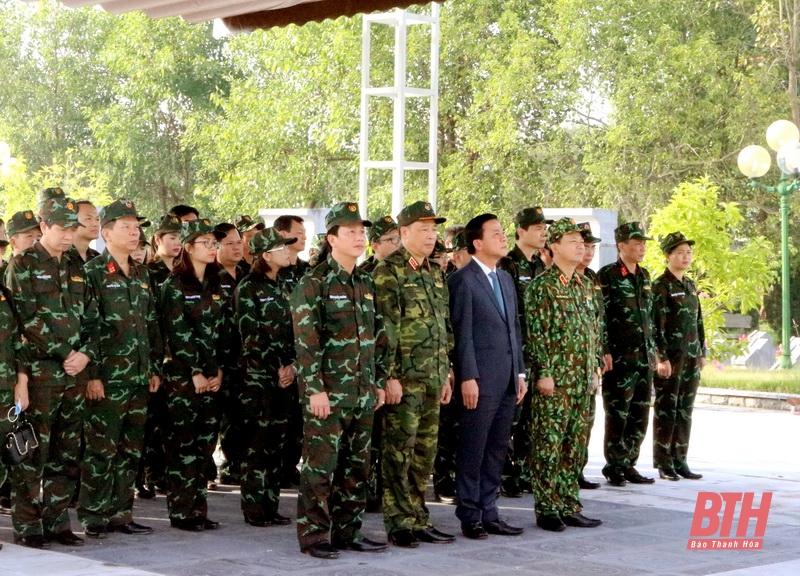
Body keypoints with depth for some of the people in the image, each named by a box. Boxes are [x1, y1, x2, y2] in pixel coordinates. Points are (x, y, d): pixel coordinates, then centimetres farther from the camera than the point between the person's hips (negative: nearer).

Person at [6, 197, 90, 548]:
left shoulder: (76, 268, 15)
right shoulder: (24, 264, -3)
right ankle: (27, 527, 3)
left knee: (67, 456, 8)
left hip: (74, 374, 6)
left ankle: (57, 522, 15)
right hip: (39, 371, -6)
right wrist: (64, 354, -12)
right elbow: (28, 320, -11)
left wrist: (85, 354, -2)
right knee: (32, 454, -3)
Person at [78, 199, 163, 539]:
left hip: (139, 379, 7)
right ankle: (93, 518, 3)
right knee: (101, 450, -4)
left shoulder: (142, 275, 15)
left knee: (131, 451, 9)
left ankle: (120, 513, 17)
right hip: (107, 379, -7)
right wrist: (92, 375, -16)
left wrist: (155, 368, 13)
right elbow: (86, 327, -12)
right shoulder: (93, 272, -6)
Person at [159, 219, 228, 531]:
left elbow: (222, 330, 12)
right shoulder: (174, 285, -6)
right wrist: (195, 373, -14)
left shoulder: (215, 286, 14)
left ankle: (199, 508, 12)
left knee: (205, 443, 7)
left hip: (211, 376, 6)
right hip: (181, 374, -6)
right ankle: (181, 512, 0)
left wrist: (219, 371, 2)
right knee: (182, 443, -4)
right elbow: (177, 333, -11)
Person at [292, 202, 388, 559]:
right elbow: (306, 342, -13)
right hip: (328, 393, -7)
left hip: (363, 393, 7)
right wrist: (315, 390, -18)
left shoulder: (366, 284, 14)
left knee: (356, 466, 10)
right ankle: (314, 535, 4)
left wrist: (379, 382, 14)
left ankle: (348, 531, 19)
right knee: (320, 465, -3)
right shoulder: (313, 284, -8)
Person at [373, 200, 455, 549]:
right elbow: (385, 328, -14)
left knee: (425, 452, 11)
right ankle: (399, 525, 3)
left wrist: (446, 374, 16)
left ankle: (419, 520, 18)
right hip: (404, 378, -8)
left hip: (432, 378, 8)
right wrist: (390, 376, -17)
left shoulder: (434, 274, 16)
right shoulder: (388, 272, -9)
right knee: (399, 452, -2)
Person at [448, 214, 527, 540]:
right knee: (473, 451, 0)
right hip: (480, 381, -7)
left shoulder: (505, 279, 17)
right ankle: (469, 517, 7)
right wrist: (468, 377, -15)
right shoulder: (463, 280, -8)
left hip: (507, 380, 7)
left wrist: (520, 372, 14)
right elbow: (462, 333, -11)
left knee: (497, 451, 10)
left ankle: (489, 513, 17)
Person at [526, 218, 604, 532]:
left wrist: (595, 369, 15)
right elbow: (536, 333, -13)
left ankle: (570, 506, 16)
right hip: (554, 382, -7)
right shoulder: (542, 286, -9)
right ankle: (546, 509, 3)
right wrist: (544, 373, -16)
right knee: (548, 445, -3)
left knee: (575, 446, 10)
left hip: (582, 382, 8)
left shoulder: (583, 286, 15)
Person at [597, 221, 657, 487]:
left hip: (644, 356, 7)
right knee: (617, 414, -3)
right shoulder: (607, 275, -7)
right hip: (620, 357, -7)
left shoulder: (644, 276, 16)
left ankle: (628, 464, 16)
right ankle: (614, 466, 5)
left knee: (640, 414, 8)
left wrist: (653, 349, 17)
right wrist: (604, 352, -16)